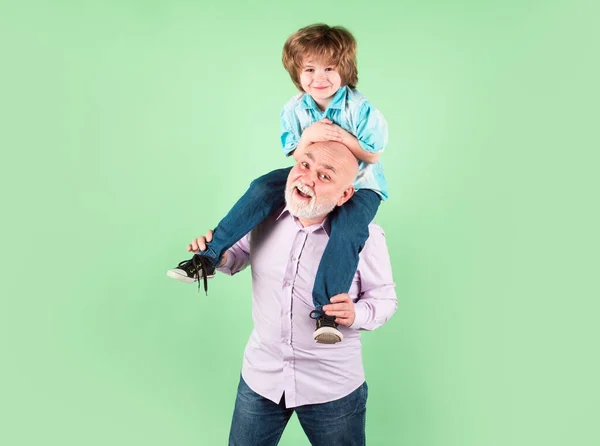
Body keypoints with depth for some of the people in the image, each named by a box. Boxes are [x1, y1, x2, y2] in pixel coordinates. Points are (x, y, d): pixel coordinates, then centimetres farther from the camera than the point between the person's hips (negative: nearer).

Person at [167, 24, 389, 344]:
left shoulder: (361, 108, -16)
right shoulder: (294, 110, -6)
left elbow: (373, 155, -9)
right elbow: (298, 160, -2)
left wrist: (342, 137, -26)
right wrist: (309, 136, -25)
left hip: (358, 184, -3)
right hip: (311, 178, 4)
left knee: (347, 230, -34)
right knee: (263, 187, -19)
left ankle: (325, 312, -29)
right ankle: (209, 256, -17)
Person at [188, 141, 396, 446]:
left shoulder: (365, 235, -19)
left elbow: (385, 298, -7)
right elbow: (241, 254, 10)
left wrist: (355, 315, -27)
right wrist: (218, 255, -11)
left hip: (333, 387, -3)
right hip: (260, 375, 3)